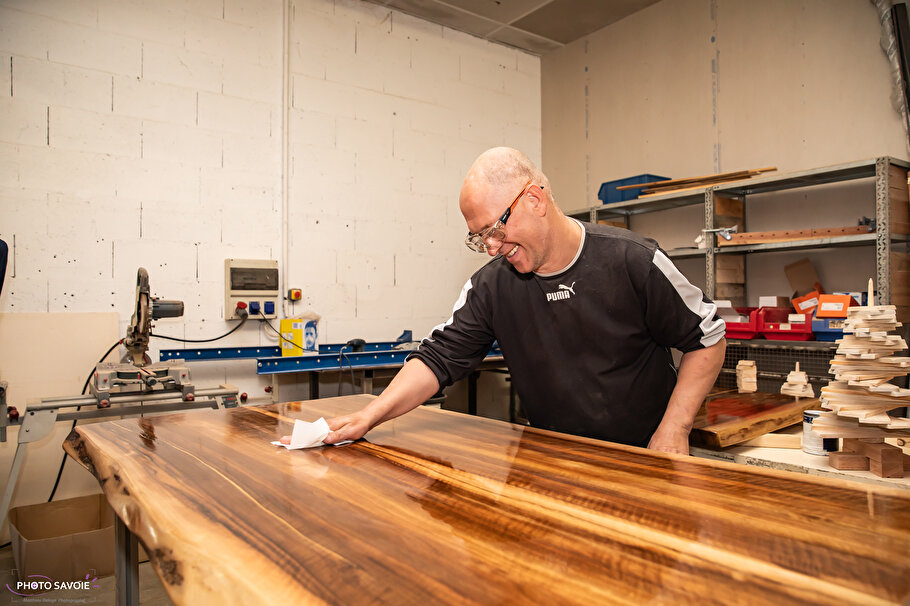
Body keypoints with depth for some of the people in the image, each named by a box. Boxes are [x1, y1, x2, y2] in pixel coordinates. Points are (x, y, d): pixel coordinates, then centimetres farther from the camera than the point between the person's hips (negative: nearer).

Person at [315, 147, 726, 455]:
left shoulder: (632, 262, -12)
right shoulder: (490, 285, -6)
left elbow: (708, 341, -3)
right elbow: (439, 357, -4)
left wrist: (674, 428, -10)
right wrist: (371, 415, -15)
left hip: (645, 458, -2)